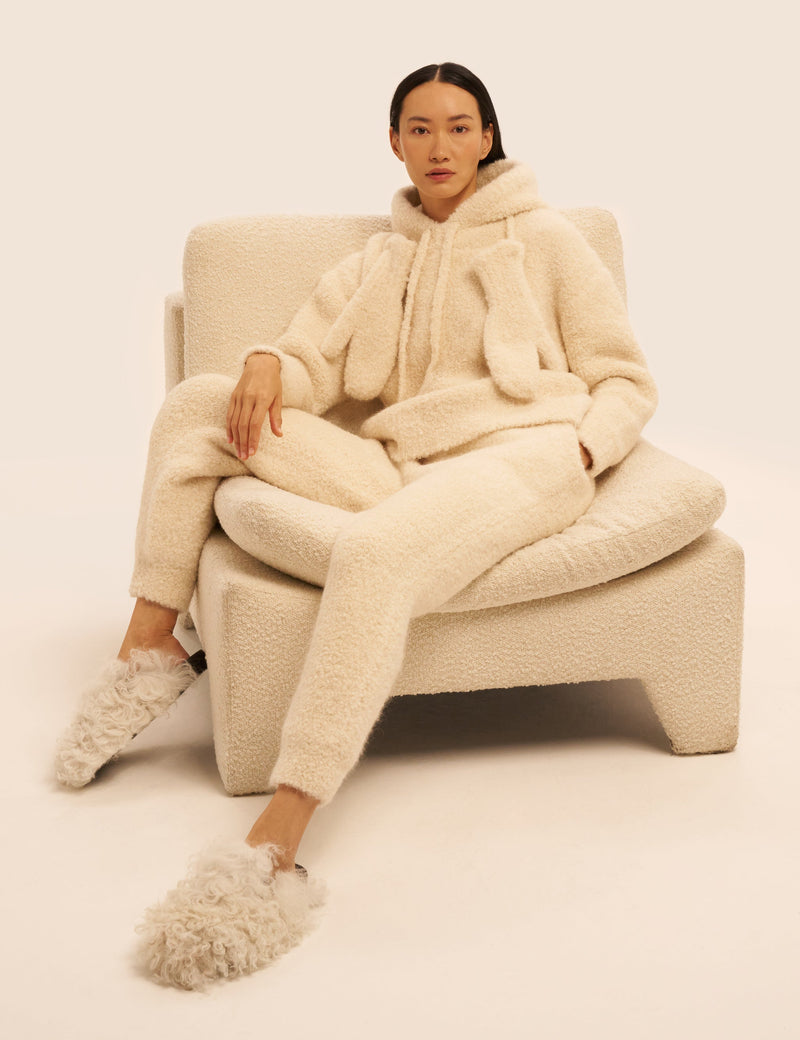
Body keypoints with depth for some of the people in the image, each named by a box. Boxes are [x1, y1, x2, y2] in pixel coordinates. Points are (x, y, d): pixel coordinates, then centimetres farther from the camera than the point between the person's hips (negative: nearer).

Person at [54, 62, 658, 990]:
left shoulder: (543, 236, 13)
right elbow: (311, 359, 16)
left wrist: (579, 449, -11)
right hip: (402, 464, 6)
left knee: (374, 550, -39)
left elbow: (626, 382, 11)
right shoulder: (379, 262, 26)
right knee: (196, 402, -4)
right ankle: (150, 650, -4)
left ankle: (274, 852, -45)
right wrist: (267, 364, -9)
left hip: (519, 455, -5)